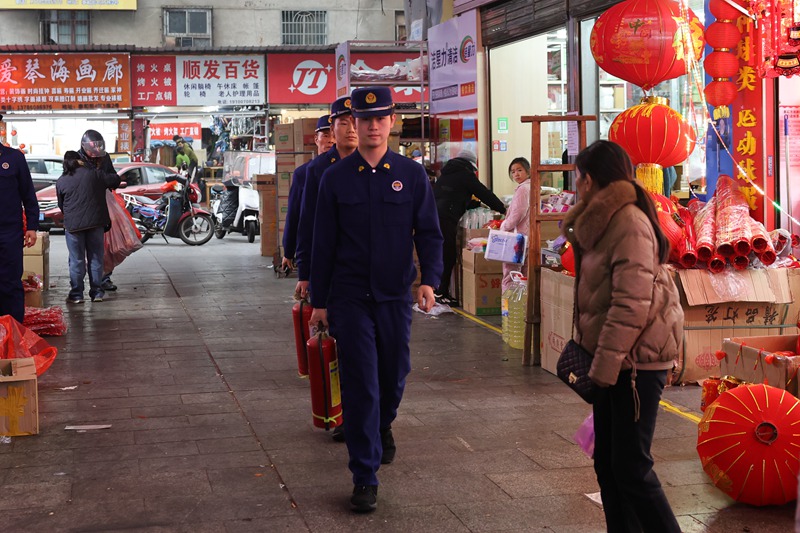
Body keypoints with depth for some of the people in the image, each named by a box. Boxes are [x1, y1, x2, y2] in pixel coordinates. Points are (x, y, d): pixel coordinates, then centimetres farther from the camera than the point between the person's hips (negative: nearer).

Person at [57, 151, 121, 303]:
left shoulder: (61, 181, 1)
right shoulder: (94, 174, 0)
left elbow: (61, 204, 9)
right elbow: (115, 180, 6)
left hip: (73, 225, -1)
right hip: (95, 222, 1)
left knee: (76, 260, 5)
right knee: (96, 259, 10)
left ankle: (76, 295, 5)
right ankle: (97, 293, 12)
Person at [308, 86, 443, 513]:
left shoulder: (412, 175, 2)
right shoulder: (335, 178, 1)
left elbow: (429, 233, 1)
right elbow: (323, 242, 4)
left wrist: (429, 279, -15)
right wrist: (318, 300, 4)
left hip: (395, 296, 1)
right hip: (350, 297, -1)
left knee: (394, 374, 16)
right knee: (359, 385, -3)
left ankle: (383, 426, 49)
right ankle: (364, 478, 4)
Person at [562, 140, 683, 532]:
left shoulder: (629, 221, -16)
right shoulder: (604, 219, 15)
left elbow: (632, 302, -22)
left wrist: (605, 364, -22)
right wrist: (585, 346, 13)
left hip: (635, 357, -10)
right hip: (614, 357, 10)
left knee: (631, 467, -7)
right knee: (607, 461, 13)